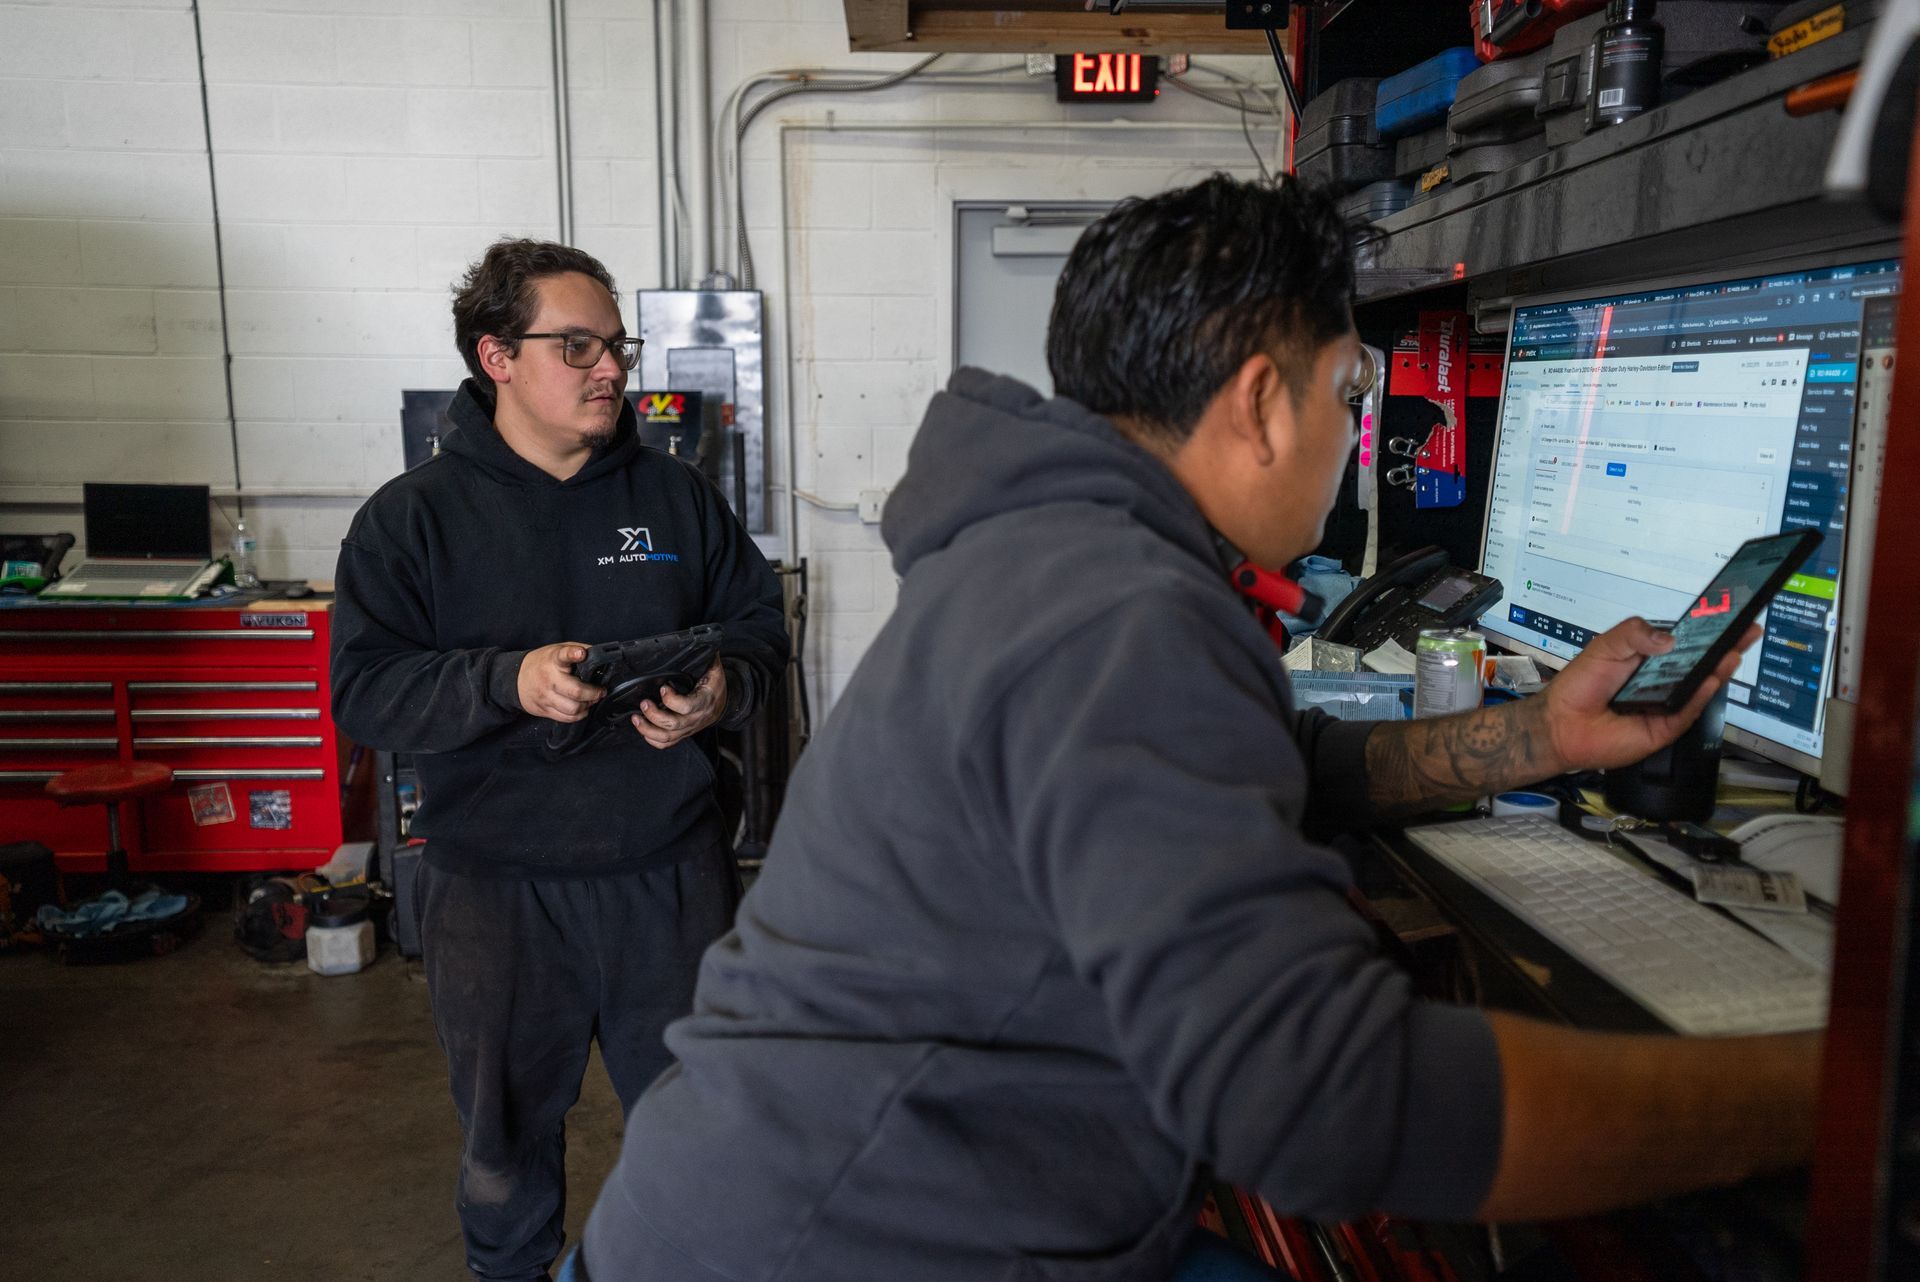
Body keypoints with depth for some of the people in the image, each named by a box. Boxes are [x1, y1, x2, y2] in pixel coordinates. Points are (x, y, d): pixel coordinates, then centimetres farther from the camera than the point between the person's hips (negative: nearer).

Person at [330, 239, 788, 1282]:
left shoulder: (675, 494, 2)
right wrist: (509, 681, -25)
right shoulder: (412, 517, -5)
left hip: (671, 871, 2)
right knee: (508, 1125, 20)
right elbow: (363, 690, -9)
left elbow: (758, 619, 8)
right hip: (496, 884, -1)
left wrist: (722, 689, -14)